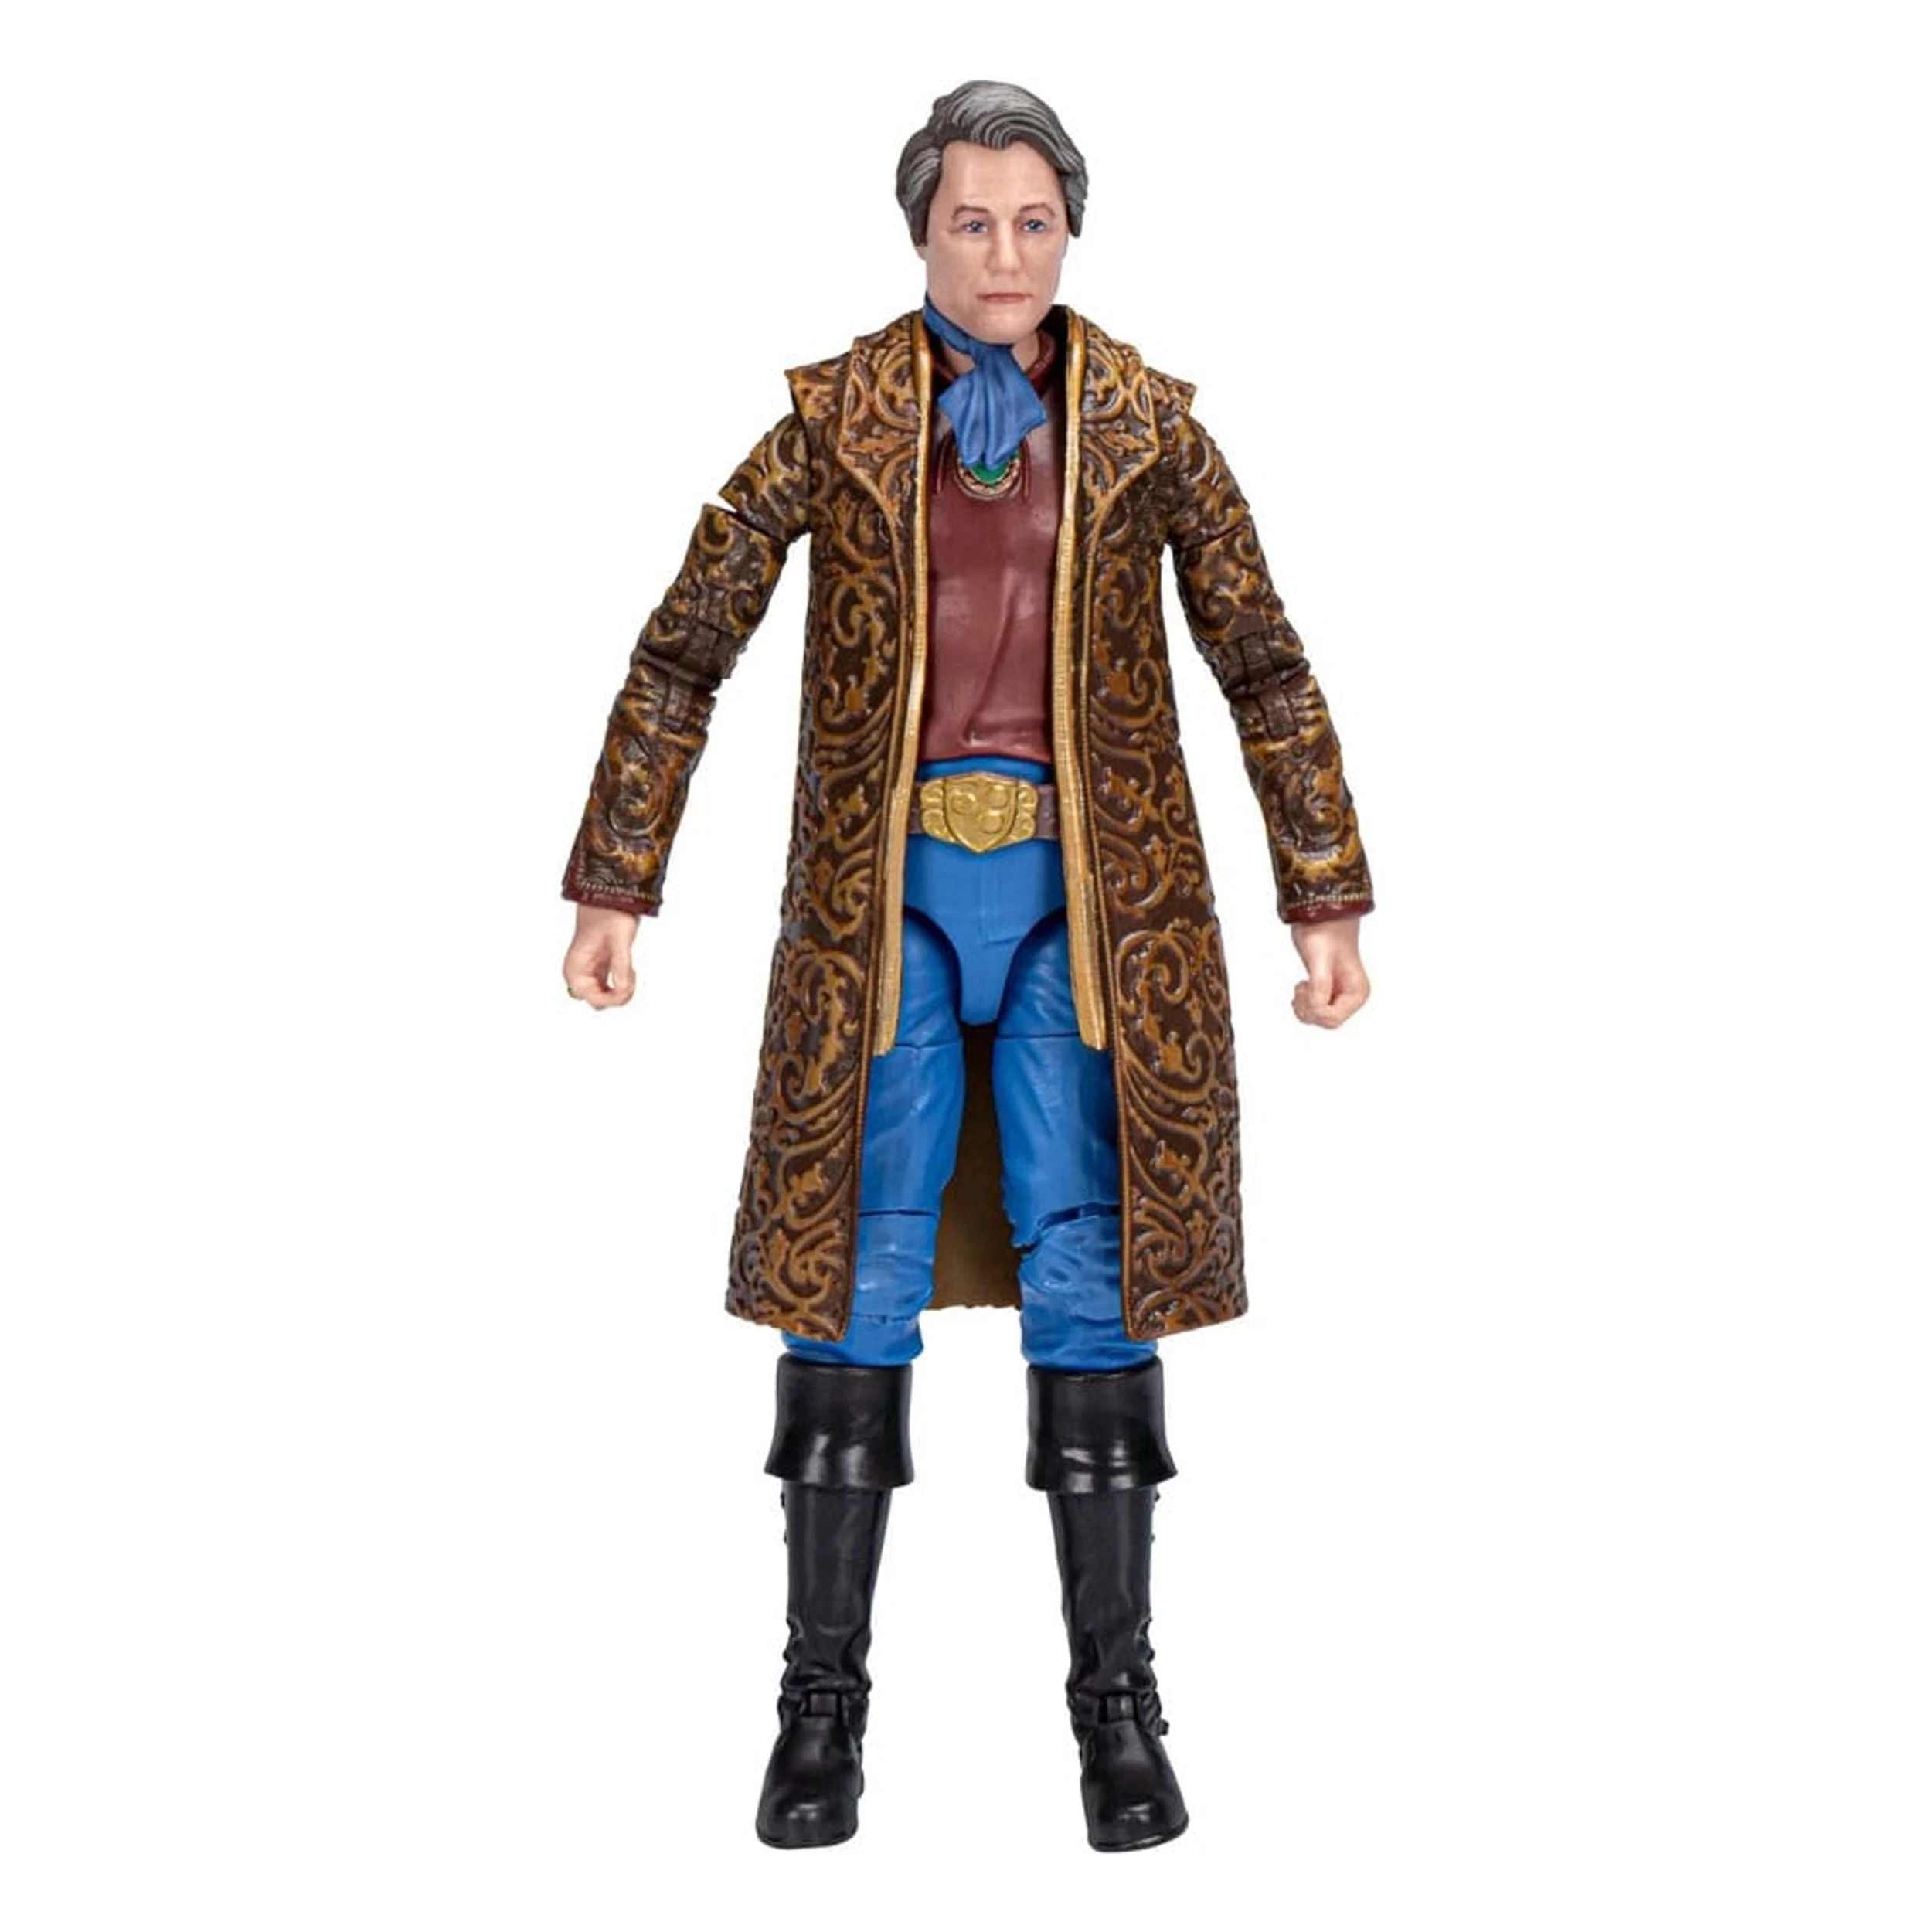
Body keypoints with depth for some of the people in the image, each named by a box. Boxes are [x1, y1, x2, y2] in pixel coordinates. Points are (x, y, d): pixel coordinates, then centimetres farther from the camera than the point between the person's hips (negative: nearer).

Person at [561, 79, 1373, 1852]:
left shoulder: (1143, 420, 6)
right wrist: (610, 893, 2)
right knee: (857, 1262, 0)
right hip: (888, 888, 0)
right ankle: (824, 1696, 11)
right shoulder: (835, 415, 4)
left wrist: (1330, 904, 5)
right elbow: (682, 653, 5)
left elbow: (1268, 669, 9)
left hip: (1090, 891, 0)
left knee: (1089, 1267, 0)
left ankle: (1119, 1700, 10)